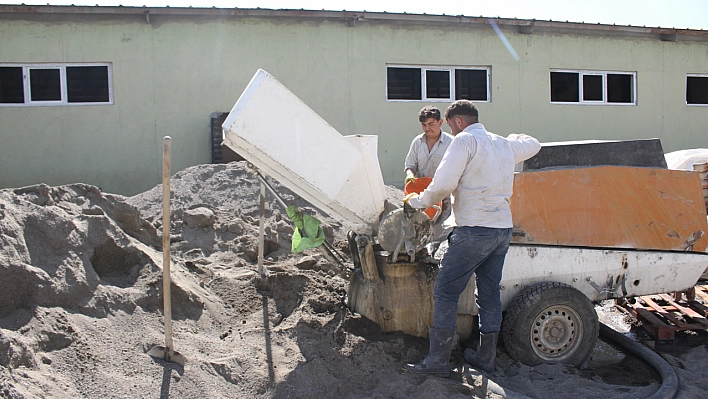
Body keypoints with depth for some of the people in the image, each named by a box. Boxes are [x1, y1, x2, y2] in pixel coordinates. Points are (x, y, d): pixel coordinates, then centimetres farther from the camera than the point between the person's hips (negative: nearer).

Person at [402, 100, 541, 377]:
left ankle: (437, 361, -2)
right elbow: (533, 145, 37)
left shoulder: (465, 140, -7)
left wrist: (416, 201, -2)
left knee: (445, 292, -3)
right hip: (503, 230, 8)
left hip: (474, 231, -8)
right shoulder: (504, 144, 15)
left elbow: (442, 185, -17)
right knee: (490, 294, 14)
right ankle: (485, 357, 23)